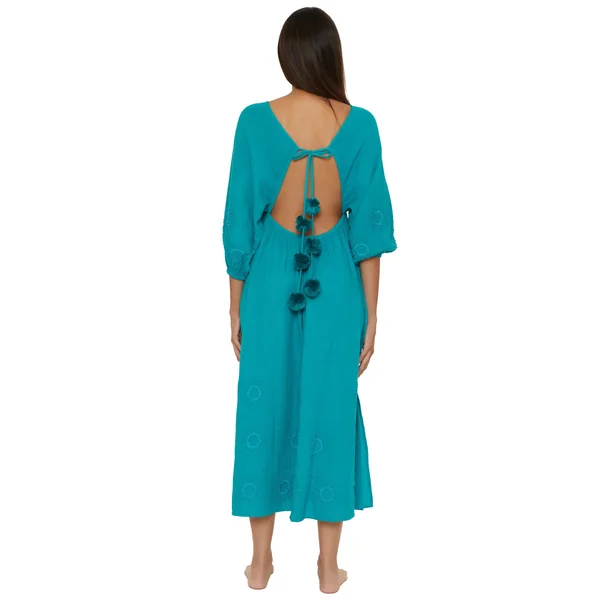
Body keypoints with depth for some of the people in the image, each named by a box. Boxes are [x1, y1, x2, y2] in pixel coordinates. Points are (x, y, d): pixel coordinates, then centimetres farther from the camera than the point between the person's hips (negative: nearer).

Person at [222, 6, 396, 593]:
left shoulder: (255, 121, -8)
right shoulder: (360, 124, -6)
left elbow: (240, 222, -5)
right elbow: (369, 226, -6)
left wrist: (236, 306, 5)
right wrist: (370, 313, 2)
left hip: (272, 280, 0)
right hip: (335, 284, 1)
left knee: (265, 411, 12)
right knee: (330, 414, 11)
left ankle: (261, 561, 24)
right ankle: (328, 568, 23)